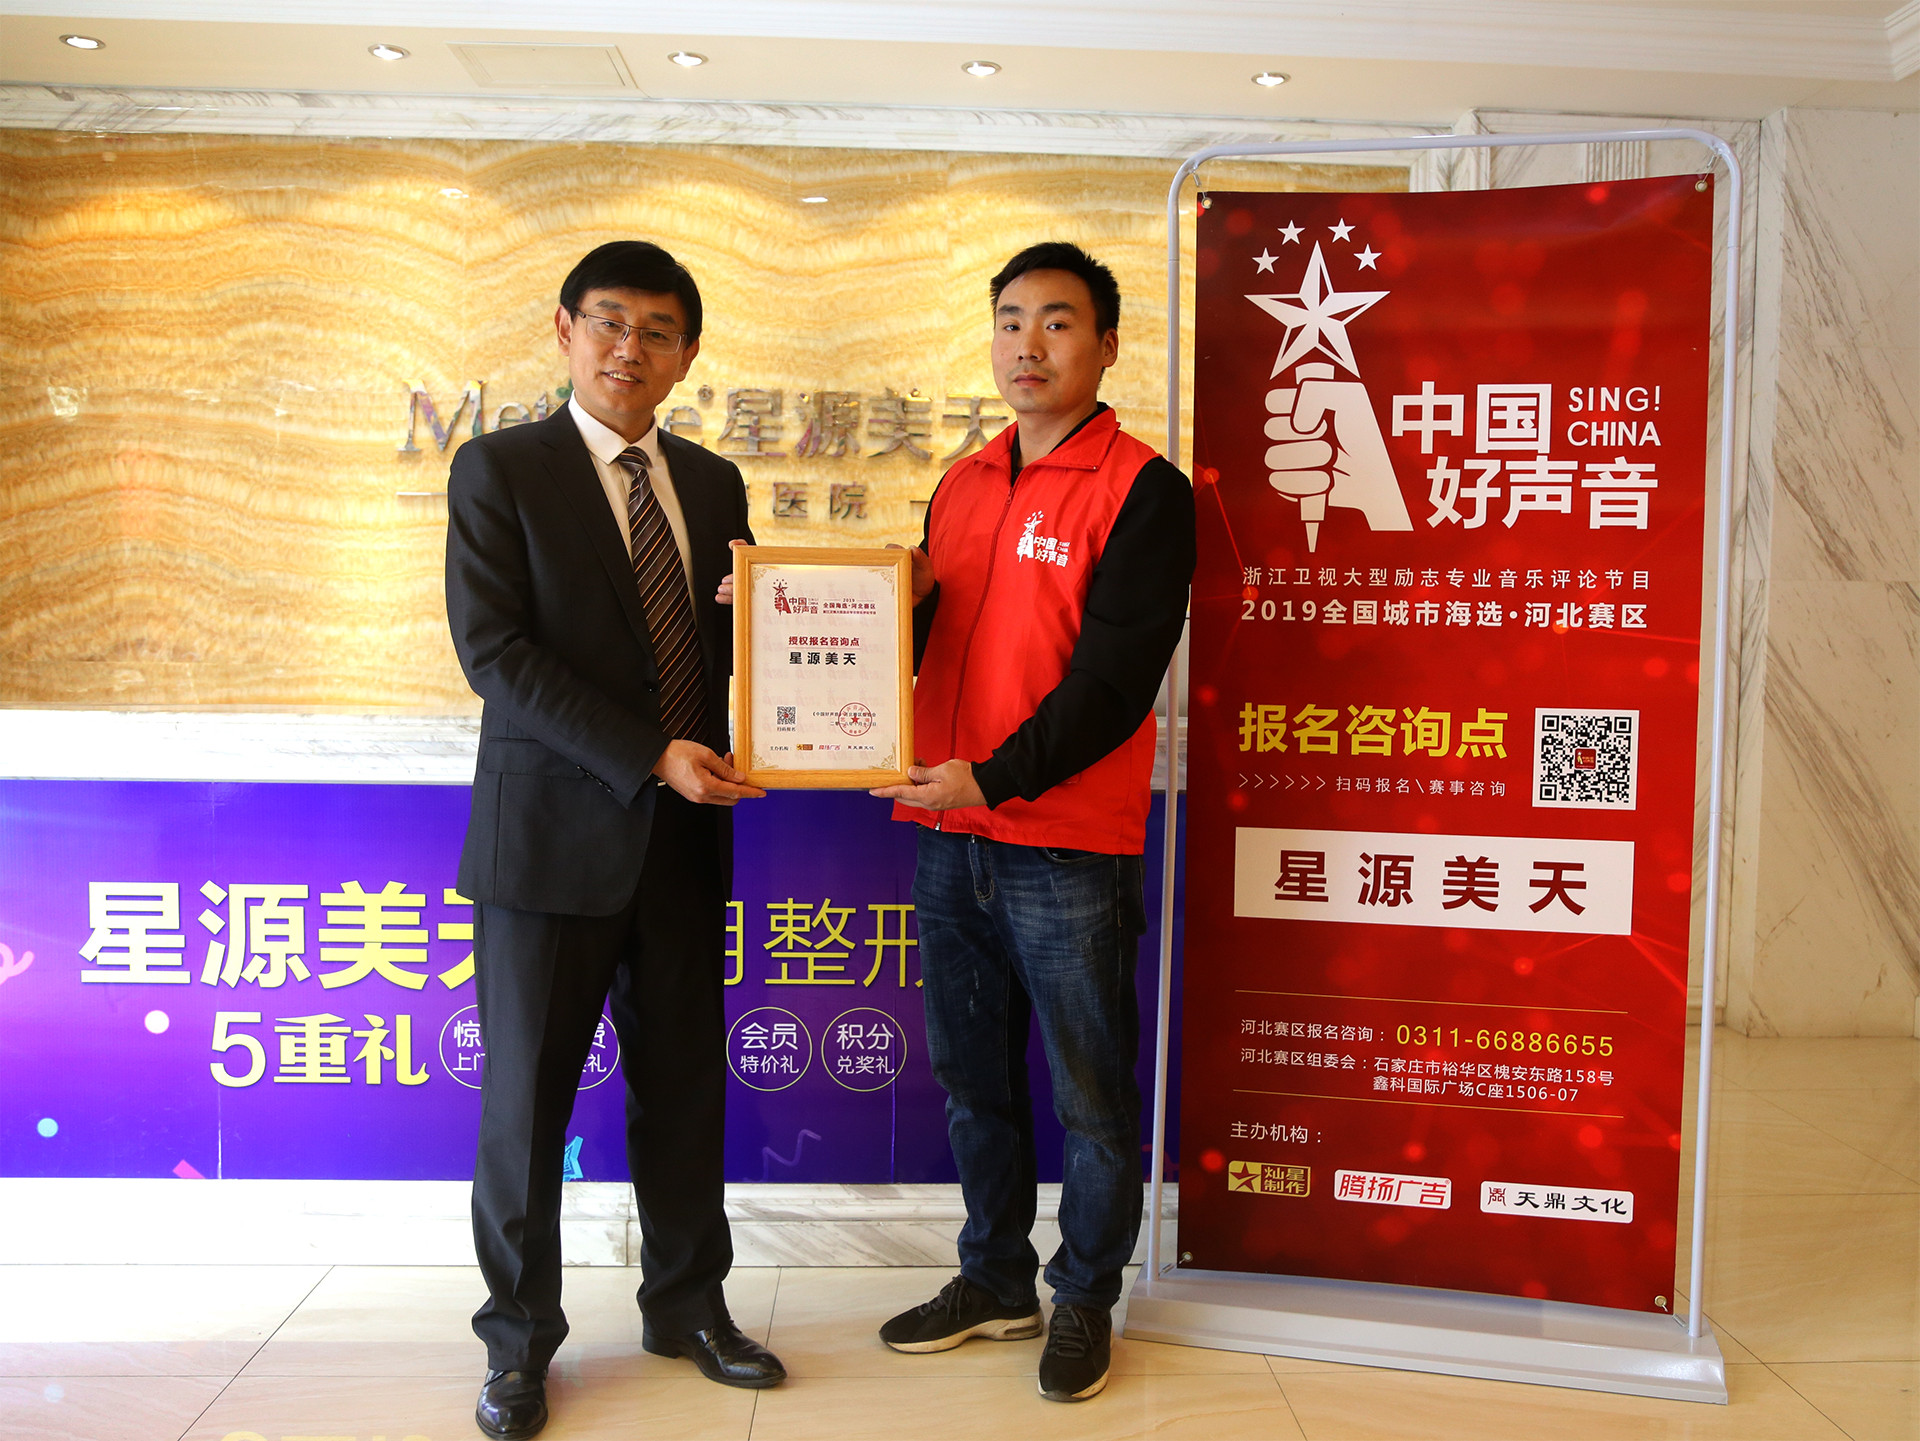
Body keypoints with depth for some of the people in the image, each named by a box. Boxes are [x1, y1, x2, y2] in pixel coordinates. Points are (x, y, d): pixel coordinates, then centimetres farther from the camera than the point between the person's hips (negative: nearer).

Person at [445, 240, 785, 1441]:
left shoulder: (714, 483, 11)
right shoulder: (499, 469, -4)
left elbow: (737, 642, 15)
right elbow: (494, 652, -13)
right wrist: (651, 756, -20)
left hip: (684, 834, 4)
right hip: (551, 832, -4)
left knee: (685, 1082, 13)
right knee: (527, 1095, 6)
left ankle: (688, 1304, 32)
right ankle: (521, 1336, 25)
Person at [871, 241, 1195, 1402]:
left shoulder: (1143, 490, -8)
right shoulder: (963, 487, 12)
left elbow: (1115, 676, -16)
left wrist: (997, 778, -23)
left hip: (1070, 845, -6)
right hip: (952, 836, 7)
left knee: (1090, 1094, 7)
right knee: (973, 1077, 17)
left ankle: (1085, 1300, 26)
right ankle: (996, 1281, 35)